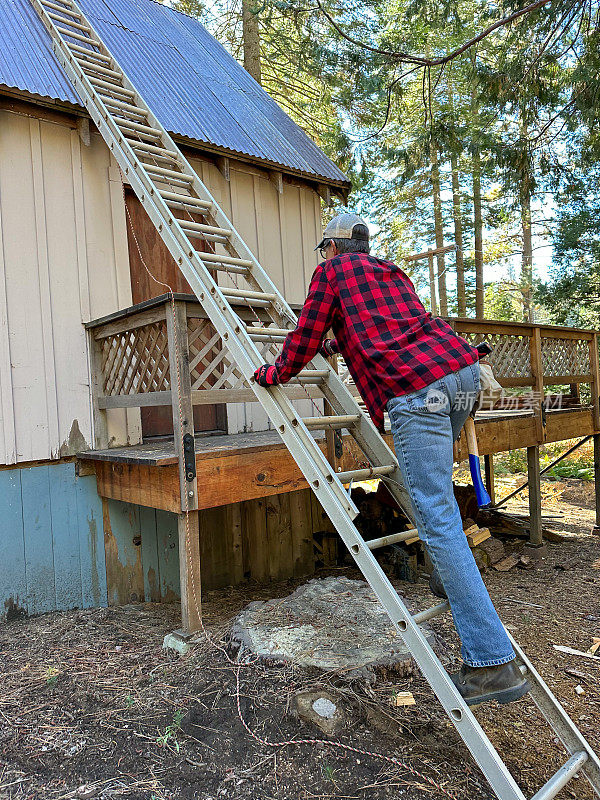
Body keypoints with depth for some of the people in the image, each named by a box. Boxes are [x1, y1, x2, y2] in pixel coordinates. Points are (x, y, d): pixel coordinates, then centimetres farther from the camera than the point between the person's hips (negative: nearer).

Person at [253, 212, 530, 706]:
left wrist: (275, 374, 31)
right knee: (434, 478, 31)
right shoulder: (392, 273, 33)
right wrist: (339, 346, 60)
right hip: (463, 369, 9)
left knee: (437, 519, -7)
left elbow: (305, 338, 13)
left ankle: (494, 663, -5)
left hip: (416, 388, -8)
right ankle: (451, 578, 34)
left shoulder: (333, 271, 14)